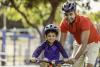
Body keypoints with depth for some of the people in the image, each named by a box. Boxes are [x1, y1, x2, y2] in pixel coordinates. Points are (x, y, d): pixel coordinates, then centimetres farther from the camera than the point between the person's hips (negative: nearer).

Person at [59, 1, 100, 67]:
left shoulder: (84, 21, -35)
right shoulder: (64, 23, -20)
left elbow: (84, 44, -40)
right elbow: (62, 42, -16)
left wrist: (75, 58, -48)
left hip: (92, 43, -5)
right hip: (80, 44, 5)